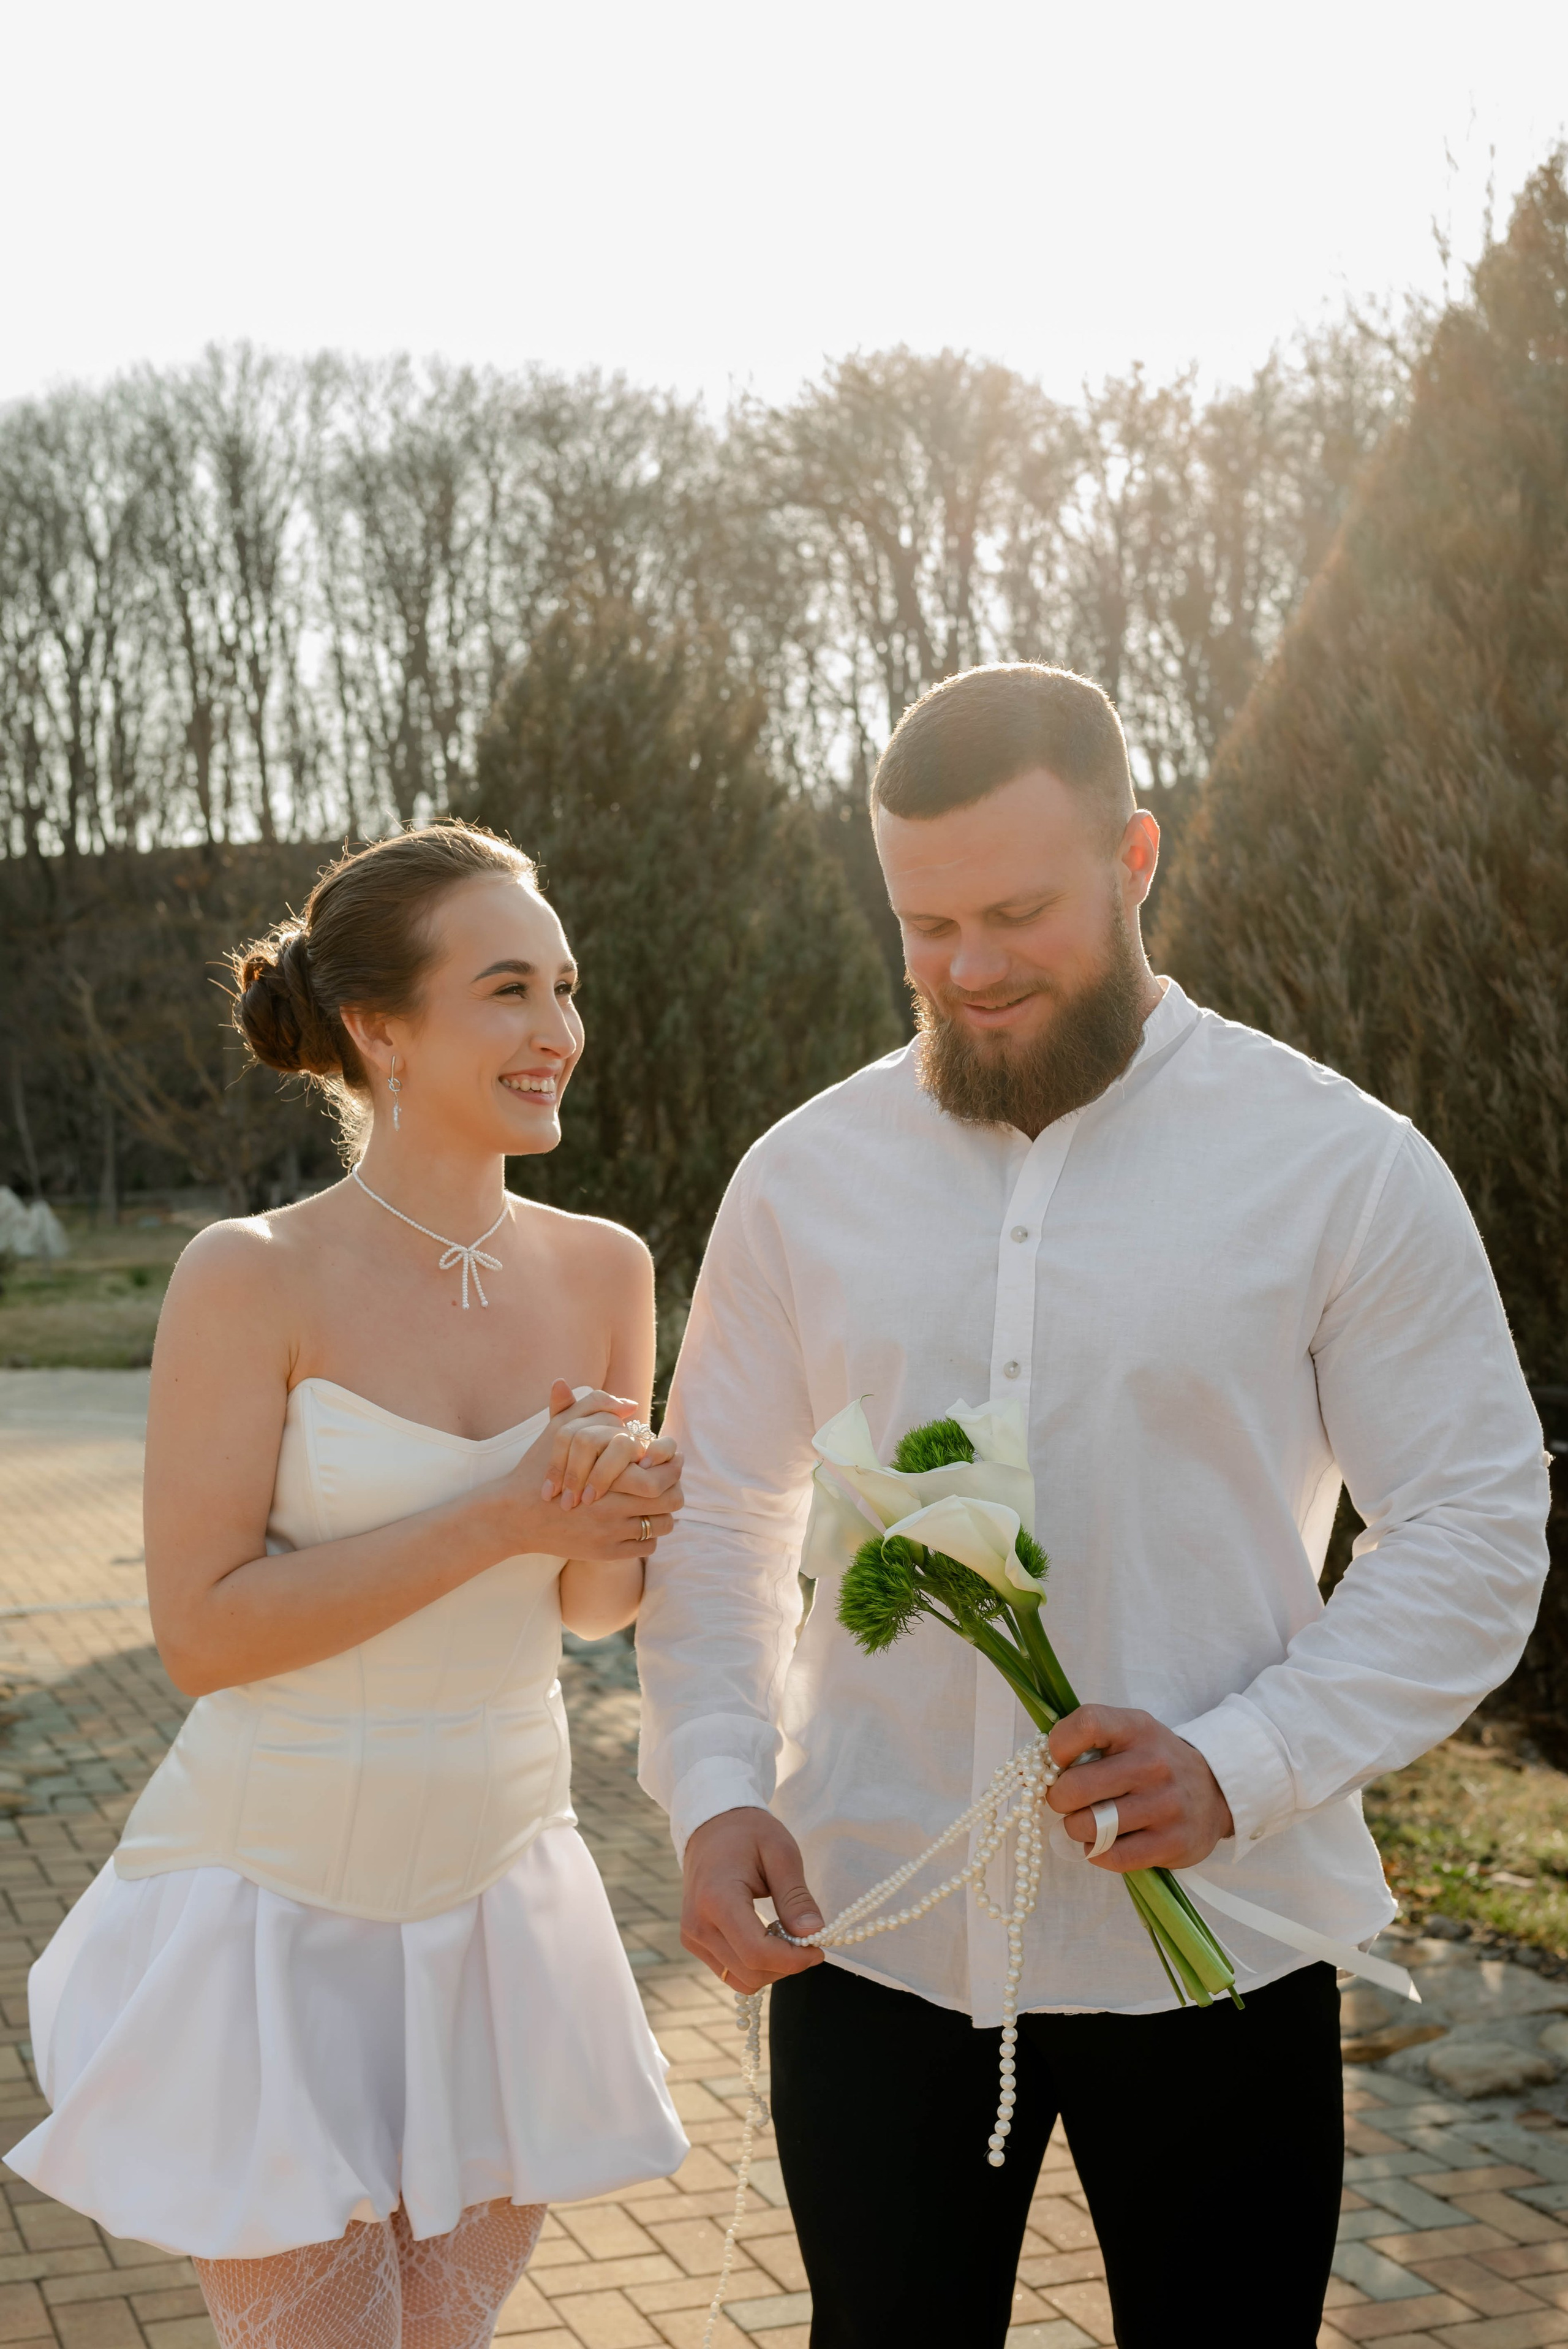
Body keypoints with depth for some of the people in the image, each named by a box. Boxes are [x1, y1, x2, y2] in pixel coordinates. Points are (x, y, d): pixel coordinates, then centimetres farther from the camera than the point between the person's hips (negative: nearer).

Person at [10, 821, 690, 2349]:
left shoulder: (602, 1269, -1)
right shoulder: (252, 1278, -15)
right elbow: (202, 1630, -17)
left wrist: (608, 1523, -15)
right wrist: (501, 1516, -22)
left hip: (501, 1904, 5)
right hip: (283, 1915, -5)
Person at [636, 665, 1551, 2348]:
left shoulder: (1342, 1166, -6)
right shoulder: (805, 1173, 2)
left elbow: (1478, 1522, -5)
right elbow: (719, 1516, 7)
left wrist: (1245, 1763, -18)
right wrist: (714, 1788, -8)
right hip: (867, 1931, 2)